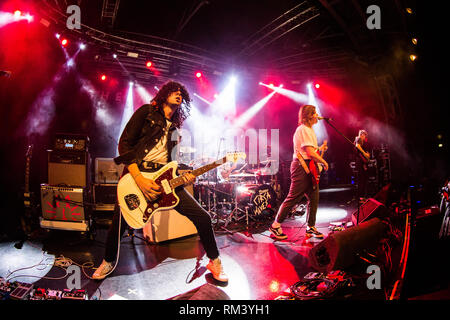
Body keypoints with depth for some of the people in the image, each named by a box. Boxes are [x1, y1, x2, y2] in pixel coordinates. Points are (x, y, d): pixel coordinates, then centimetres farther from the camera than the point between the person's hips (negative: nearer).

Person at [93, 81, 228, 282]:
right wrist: (139, 179, -17)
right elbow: (125, 143, -7)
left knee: (202, 218, -7)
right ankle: (109, 261, 35)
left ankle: (214, 262, 14)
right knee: (118, 225, 2)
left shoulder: (175, 127, 19)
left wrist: (183, 177, -2)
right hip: (135, 176, -3)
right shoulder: (146, 112, 2)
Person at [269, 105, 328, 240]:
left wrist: (319, 149, 22)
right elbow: (311, 153, -21)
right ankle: (275, 225, 3)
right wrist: (324, 162, -10)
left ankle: (310, 227, 20)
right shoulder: (303, 129, -14)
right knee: (293, 198, -6)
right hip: (302, 167, -10)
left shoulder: (308, 130, 20)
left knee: (314, 198, 10)